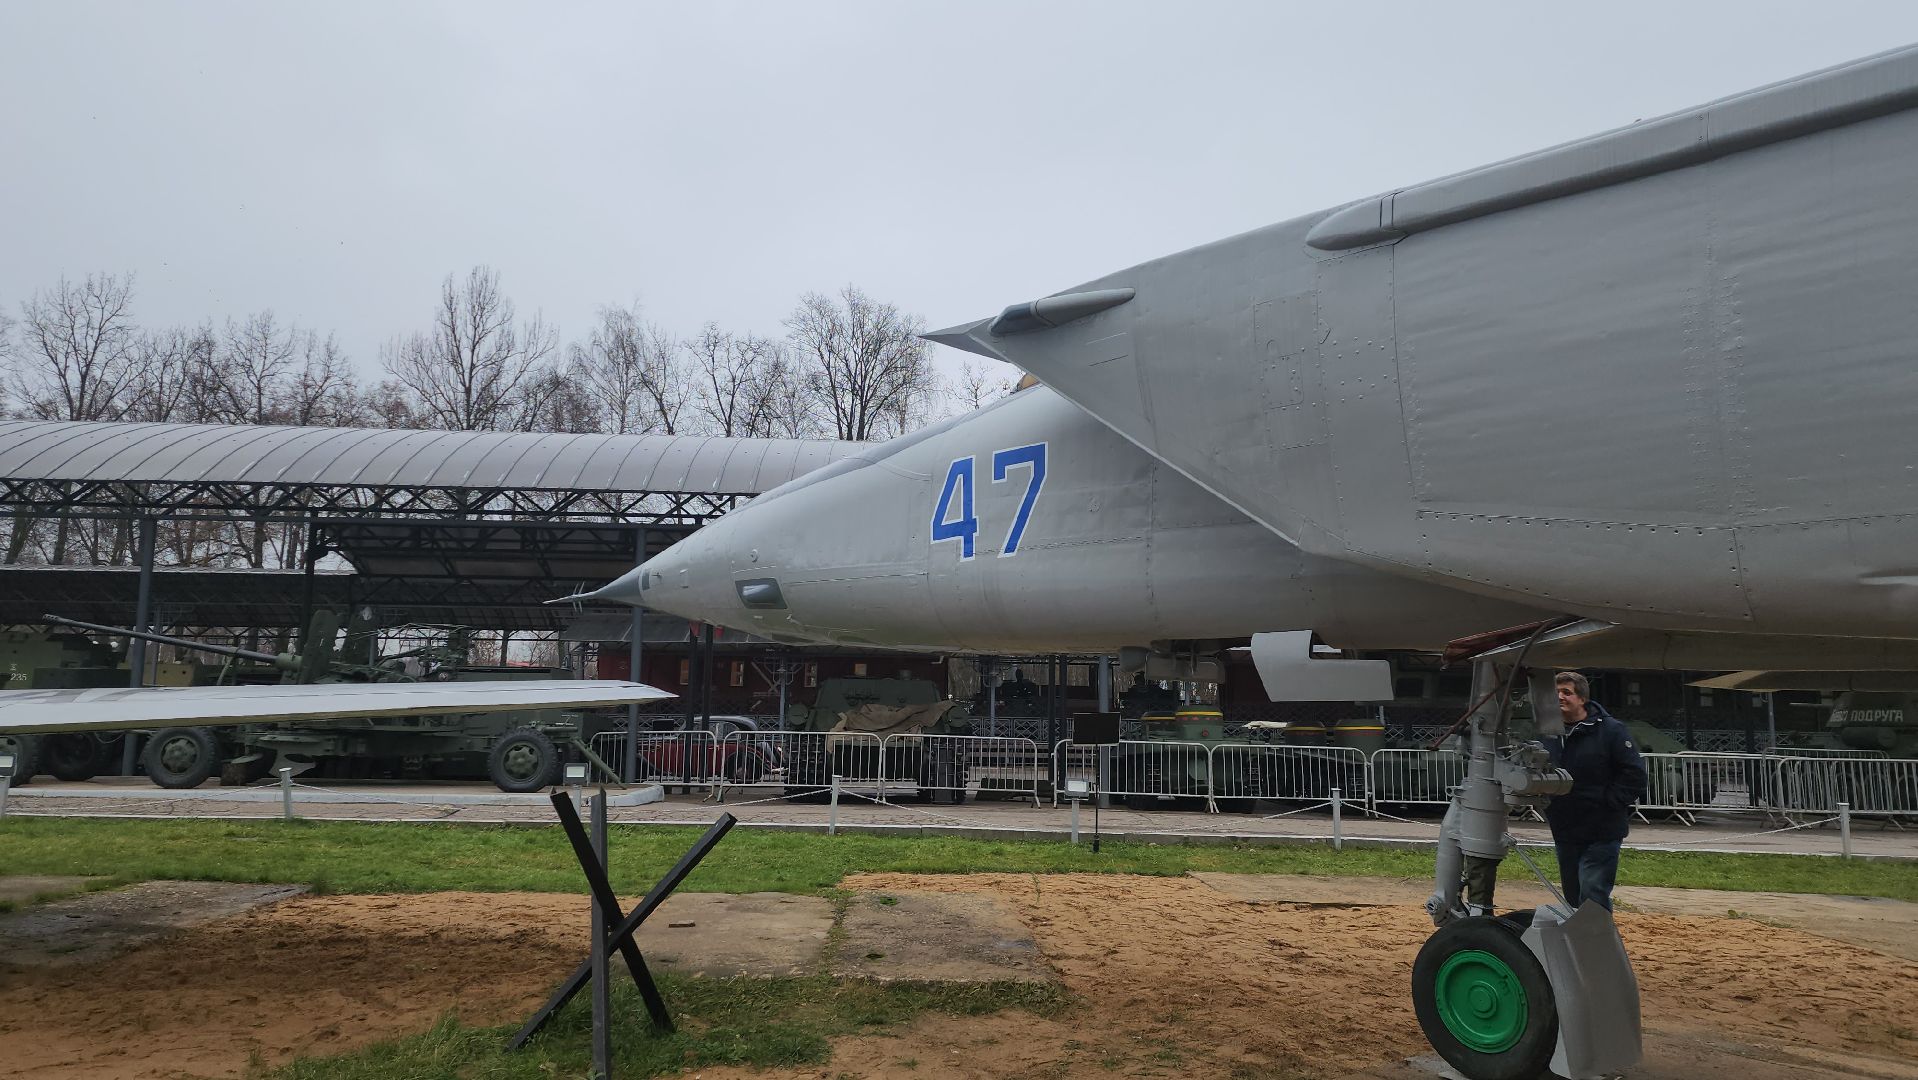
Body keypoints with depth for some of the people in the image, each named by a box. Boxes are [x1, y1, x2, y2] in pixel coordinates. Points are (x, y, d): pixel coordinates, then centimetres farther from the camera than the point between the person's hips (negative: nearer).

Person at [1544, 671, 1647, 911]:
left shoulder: (1610, 730, -10)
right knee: (1573, 898, 17)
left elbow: (1635, 773, -12)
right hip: (1564, 834, 6)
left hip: (1601, 835, -6)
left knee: (1593, 899, -12)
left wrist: (1608, 802, -15)